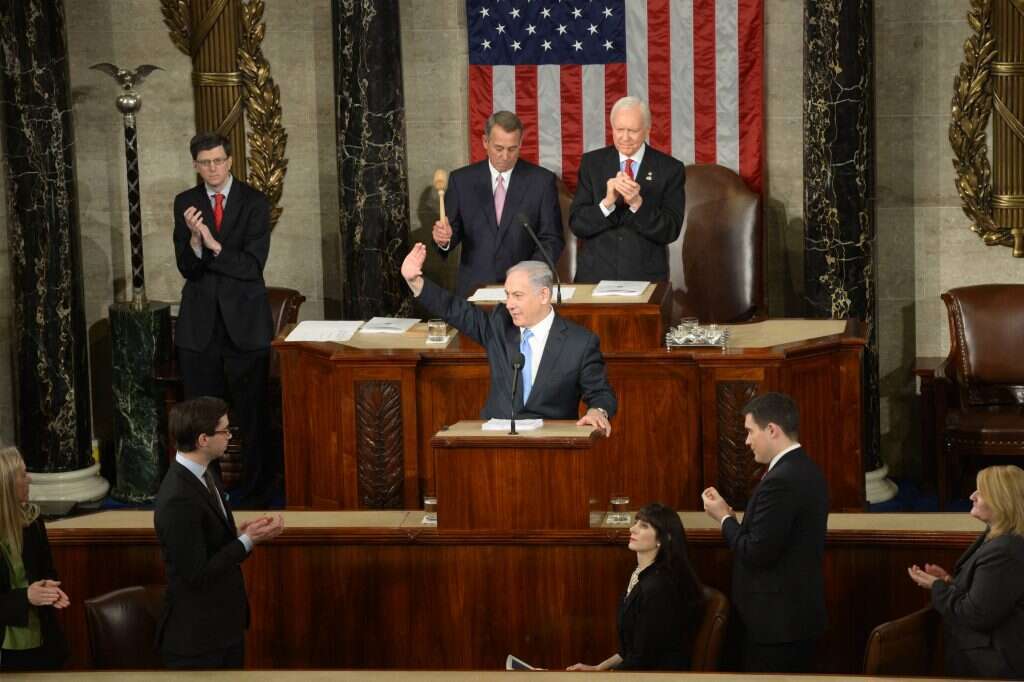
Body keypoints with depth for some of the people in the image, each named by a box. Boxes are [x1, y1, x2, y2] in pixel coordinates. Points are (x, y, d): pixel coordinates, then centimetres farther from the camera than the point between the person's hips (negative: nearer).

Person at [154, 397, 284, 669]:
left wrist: (239, 531, -3)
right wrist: (247, 540, -18)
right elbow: (197, 574, -23)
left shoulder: (203, 473, 3)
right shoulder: (178, 500, -26)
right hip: (196, 634, -9)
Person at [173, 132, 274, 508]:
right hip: (199, 324, 2)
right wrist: (194, 240, -21)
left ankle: (254, 492, 12)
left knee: (251, 413, 2)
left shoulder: (254, 202, -3)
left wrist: (214, 247, -21)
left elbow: (253, 266, -11)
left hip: (244, 321, -2)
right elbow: (186, 268, -3)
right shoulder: (185, 203, 4)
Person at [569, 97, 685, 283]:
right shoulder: (591, 162, 3)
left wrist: (637, 203, -22)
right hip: (595, 275, 1)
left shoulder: (670, 169, -1)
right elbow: (576, 224, -3)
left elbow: (670, 232, -7)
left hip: (646, 277, -1)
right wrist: (607, 202, -20)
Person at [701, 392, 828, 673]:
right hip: (799, 614, 10)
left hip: (777, 620, -10)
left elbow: (757, 553, -21)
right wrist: (734, 519, 8)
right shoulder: (807, 471, 10)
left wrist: (724, 517, -8)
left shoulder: (780, 481, -21)